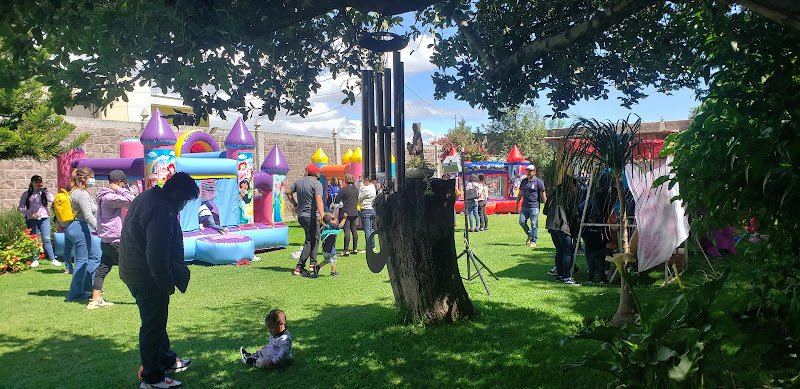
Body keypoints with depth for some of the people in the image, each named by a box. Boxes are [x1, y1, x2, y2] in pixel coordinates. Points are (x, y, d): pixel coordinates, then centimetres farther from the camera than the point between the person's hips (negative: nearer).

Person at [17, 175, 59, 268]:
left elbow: (51, 200, -12)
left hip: (44, 218, -1)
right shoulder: (26, 194, 6)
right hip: (32, 219, 1)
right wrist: (30, 213, -9)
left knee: (46, 239, -6)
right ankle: (35, 260, 15)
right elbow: (20, 208, 5)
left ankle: (52, 259, -4)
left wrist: (44, 188, -7)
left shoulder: (43, 192, 7)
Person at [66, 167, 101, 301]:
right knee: (82, 261, -4)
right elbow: (88, 216, -22)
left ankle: (88, 288, 21)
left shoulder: (77, 192, 15)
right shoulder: (81, 194, -17)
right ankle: (76, 294, 4)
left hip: (80, 228, 11)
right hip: (79, 228, -11)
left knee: (95, 255, 16)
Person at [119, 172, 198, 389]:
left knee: (155, 320, 23)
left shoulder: (146, 197, 8)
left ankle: (166, 359, 40)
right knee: (153, 324, 2)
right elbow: (157, 255, -28)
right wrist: (167, 283, -17)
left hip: (133, 271, 11)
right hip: (148, 278, -11)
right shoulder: (162, 211, -26)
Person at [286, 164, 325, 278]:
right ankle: (299, 268, 0)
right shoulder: (316, 183, -13)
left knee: (314, 239, 16)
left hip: (301, 215, 8)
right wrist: (322, 216, -30)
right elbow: (318, 200, -25)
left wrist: (295, 204, 23)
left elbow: (288, 192, 17)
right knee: (310, 242, 0)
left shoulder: (299, 181, 10)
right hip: (311, 216, -8)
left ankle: (313, 264, 16)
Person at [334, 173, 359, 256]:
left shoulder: (344, 189, -13)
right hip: (354, 212, 7)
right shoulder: (356, 189, 9)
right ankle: (355, 249, 16)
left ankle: (345, 250, -8)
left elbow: (337, 200, -8)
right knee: (354, 230, 11)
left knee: (347, 231, -8)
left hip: (346, 213, -7)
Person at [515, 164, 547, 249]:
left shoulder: (538, 182, -3)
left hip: (534, 206, -6)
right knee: (522, 221, 0)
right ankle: (529, 234, 25)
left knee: (534, 224, -4)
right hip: (524, 206, 6)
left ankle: (533, 241, 4)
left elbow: (543, 194, -4)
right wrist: (517, 204, 22)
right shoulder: (524, 181, 15)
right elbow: (520, 193, 22)